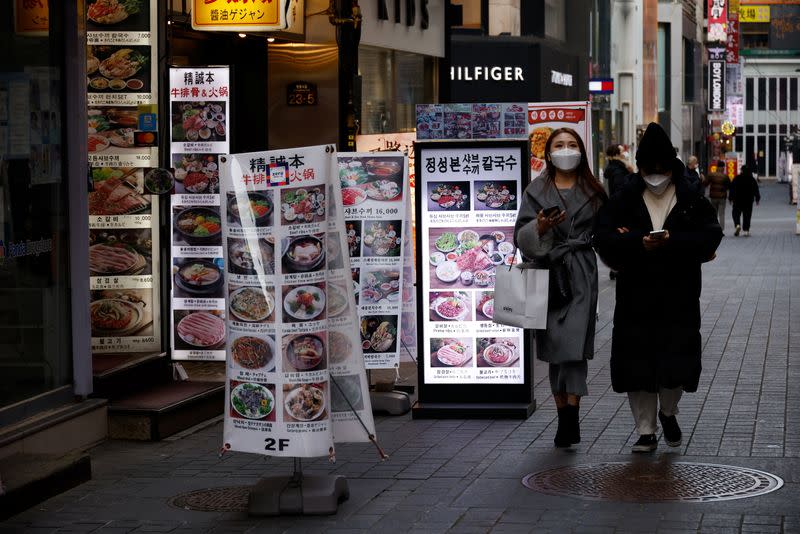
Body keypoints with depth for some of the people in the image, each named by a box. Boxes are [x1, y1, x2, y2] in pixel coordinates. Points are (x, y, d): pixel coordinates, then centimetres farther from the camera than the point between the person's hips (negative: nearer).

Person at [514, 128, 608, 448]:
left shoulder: (594, 192, 11)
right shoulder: (536, 191, 8)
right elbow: (521, 236, 2)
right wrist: (539, 227, -17)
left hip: (581, 277, -1)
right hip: (548, 274, 1)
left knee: (574, 344, -12)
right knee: (554, 349, 4)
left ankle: (569, 419, -16)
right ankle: (566, 418, 13)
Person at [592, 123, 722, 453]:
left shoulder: (693, 203, 5)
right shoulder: (622, 203, 5)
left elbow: (710, 237, -9)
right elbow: (603, 238, -6)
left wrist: (670, 241, -21)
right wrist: (639, 244, -22)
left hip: (679, 299, 0)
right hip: (636, 299, 0)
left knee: (677, 362, 1)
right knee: (637, 364, 0)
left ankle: (668, 413, 31)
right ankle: (646, 431, 11)